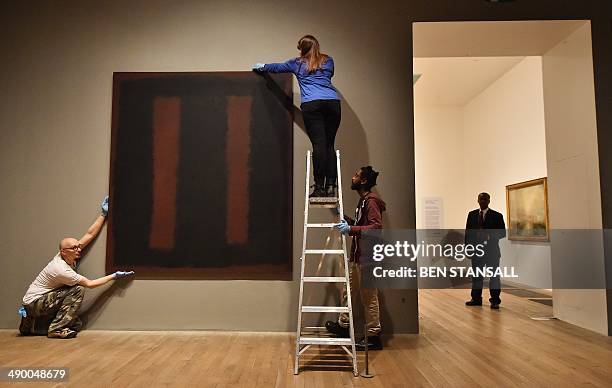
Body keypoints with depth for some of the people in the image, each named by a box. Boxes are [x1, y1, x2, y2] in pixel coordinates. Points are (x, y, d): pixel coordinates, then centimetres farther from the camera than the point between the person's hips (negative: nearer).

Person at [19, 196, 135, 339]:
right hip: (34, 302, -9)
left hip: (44, 300, 9)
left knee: (76, 324, 4)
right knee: (78, 290, -26)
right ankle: (56, 329, -19)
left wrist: (104, 214, -8)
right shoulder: (61, 270, -29)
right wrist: (114, 276, -19)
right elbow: (89, 283, -21)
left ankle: (31, 324, 14)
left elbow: (89, 235, -6)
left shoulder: (66, 256, -6)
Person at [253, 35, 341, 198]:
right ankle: (331, 186, -4)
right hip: (333, 103, 3)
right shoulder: (328, 61, 23)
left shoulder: (298, 63, 19)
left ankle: (320, 187, -12)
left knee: (318, 144, -10)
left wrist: (261, 67, 53)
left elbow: (277, 67, 34)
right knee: (329, 144, 3)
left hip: (311, 104, -2)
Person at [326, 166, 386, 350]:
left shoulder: (371, 201, -15)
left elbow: (377, 226, -27)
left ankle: (374, 337, 11)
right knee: (347, 290, 19)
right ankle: (343, 325, 34)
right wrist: (347, 221, 15)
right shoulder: (363, 200, 16)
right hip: (357, 255, 10)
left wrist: (351, 229, -31)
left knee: (369, 297, -1)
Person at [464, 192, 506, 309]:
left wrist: (490, 236, -21)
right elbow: (468, 232, 8)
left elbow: (502, 232, -4)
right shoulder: (472, 215, 9)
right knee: (476, 276, 11)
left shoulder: (497, 216, -1)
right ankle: (476, 299, 21)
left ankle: (495, 301, 11)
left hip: (492, 251, -3)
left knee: (494, 276, 2)